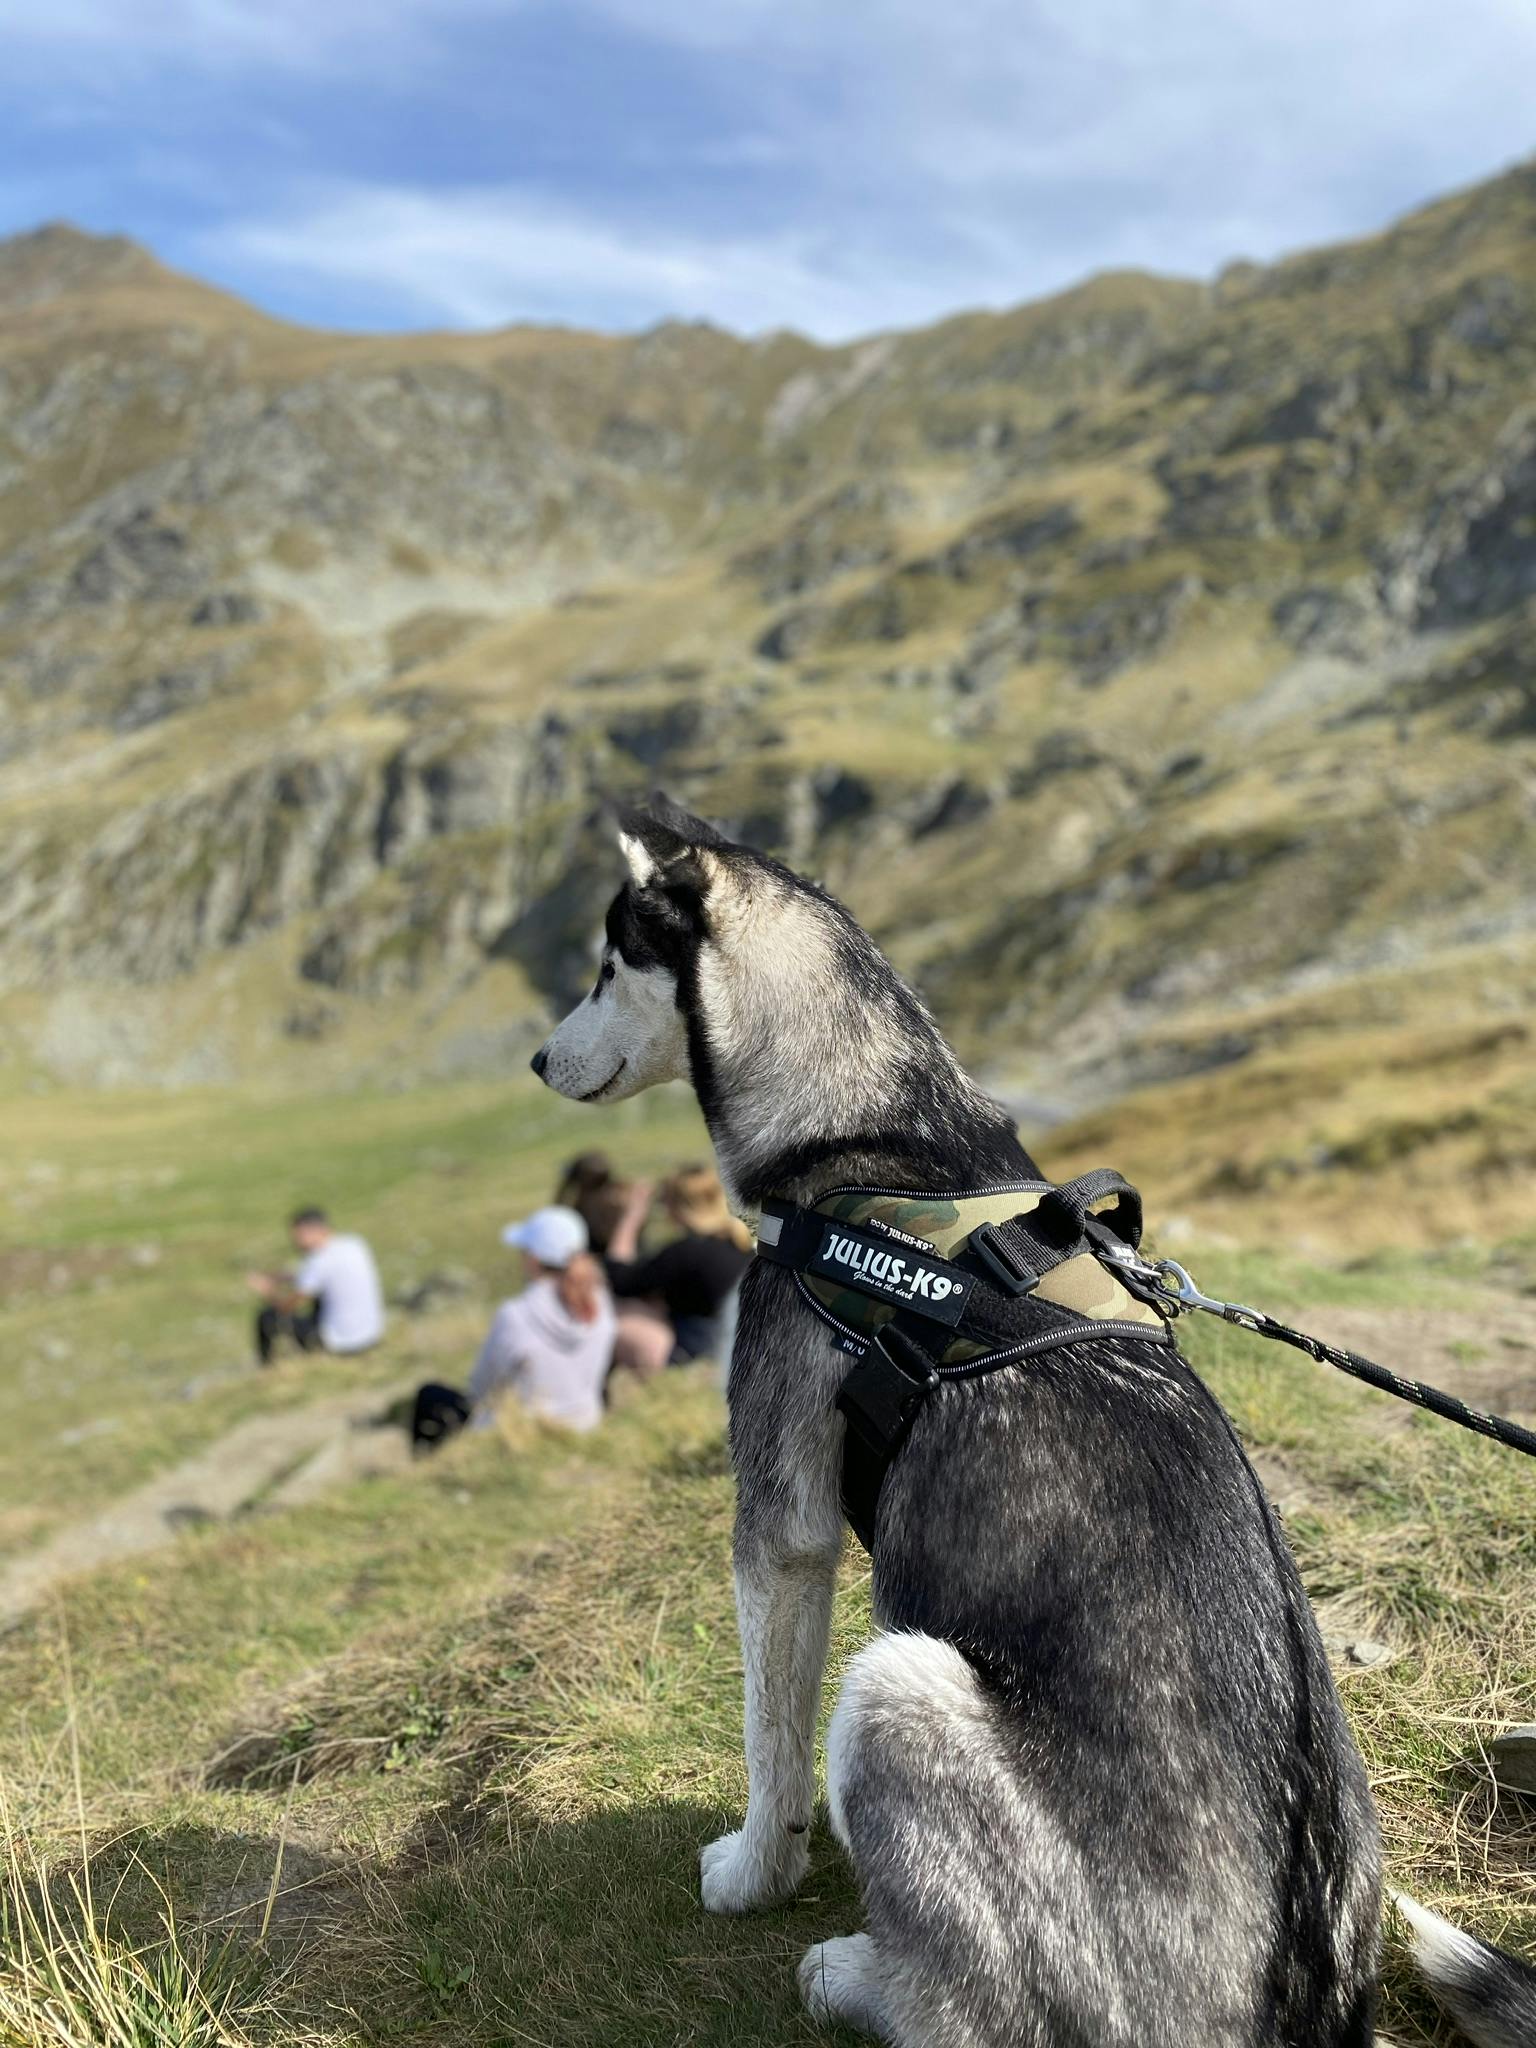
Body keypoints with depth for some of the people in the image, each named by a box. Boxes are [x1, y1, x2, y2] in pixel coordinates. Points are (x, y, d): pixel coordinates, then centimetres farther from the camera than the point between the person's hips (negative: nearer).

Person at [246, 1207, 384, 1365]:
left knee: (267, 1317, 6)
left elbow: (288, 1306, -8)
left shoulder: (319, 1262, -19)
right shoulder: (354, 1243, 3)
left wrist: (266, 1292, 11)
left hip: (341, 1344, -7)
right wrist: (280, 1278, 18)